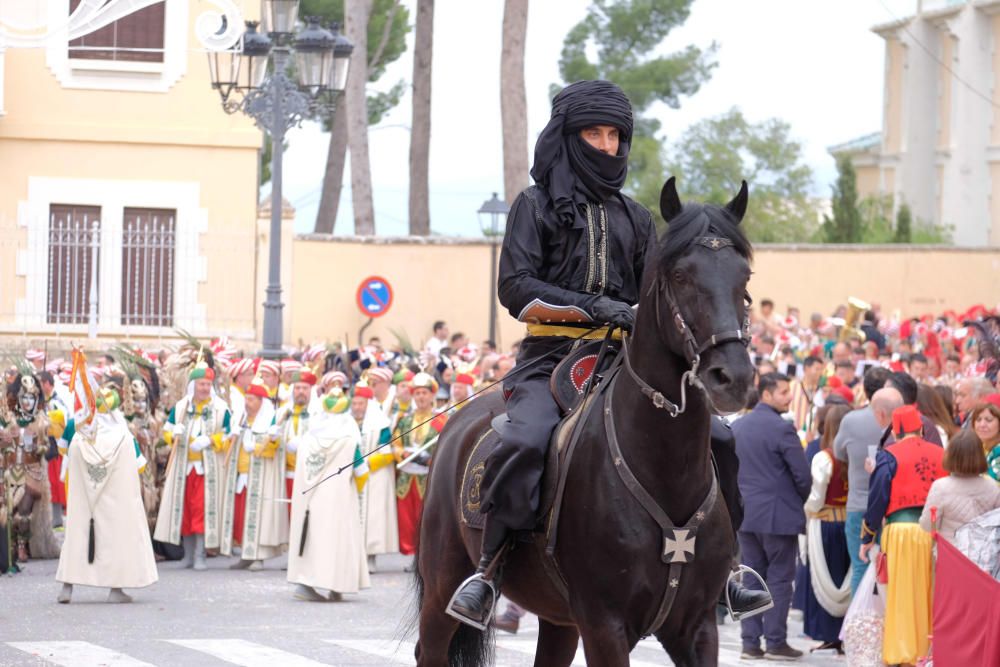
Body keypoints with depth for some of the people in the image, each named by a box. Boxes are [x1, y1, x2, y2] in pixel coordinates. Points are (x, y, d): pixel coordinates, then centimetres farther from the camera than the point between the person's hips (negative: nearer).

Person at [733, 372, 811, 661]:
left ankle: (750, 642, 9)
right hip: (779, 514, -6)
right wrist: (800, 500, 5)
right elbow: (802, 475, -14)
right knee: (779, 578, 1)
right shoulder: (782, 429, -14)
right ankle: (775, 642, 1)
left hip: (745, 514, 6)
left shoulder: (737, 427, 7)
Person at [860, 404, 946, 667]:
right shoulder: (941, 455, 7)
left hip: (902, 530, -3)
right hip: (937, 531, 3)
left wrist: (867, 537, 4)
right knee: (933, 595, 11)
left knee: (903, 596, 1)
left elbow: (878, 498, -3)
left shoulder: (890, 456, -4)